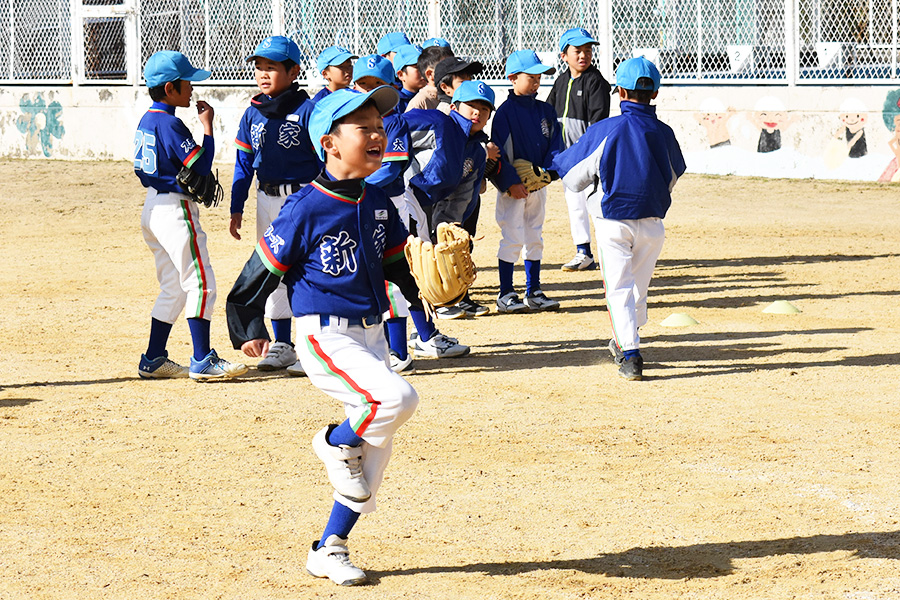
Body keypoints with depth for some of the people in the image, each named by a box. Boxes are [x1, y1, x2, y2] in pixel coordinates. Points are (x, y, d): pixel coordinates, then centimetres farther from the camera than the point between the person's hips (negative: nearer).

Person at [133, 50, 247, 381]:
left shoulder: (147, 120, 12)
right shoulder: (170, 124, -17)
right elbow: (201, 165, -19)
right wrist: (207, 127, -11)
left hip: (153, 208, 10)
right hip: (175, 209, -10)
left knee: (173, 288, 15)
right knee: (201, 283, -6)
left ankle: (154, 359, 16)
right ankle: (202, 361, -7)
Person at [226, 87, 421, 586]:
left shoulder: (378, 204, 7)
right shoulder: (307, 209, -13)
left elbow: (398, 263, 20)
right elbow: (261, 272, -5)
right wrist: (249, 330, 0)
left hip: (371, 336, 7)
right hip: (324, 339, -7)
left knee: (376, 447, 7)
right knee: (398, 397, -28)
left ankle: (329, 550, 20)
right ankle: (336, 443, 2)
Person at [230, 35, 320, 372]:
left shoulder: (307, 111, -10)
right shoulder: (252, 114, 6)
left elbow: (325, 160, -9)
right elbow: (243, 164, 11)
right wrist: (236, 208, 8)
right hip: (267, 201, 6)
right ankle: (282, 345, 20)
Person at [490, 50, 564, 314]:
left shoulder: (545, 111, 9)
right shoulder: (505, 111, -9)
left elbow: (555, 143, 8)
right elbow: (500, 150, -14)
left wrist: (549, 169, -10)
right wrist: (511, 183, -21)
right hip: (513, 188, -6)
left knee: (535, 239, 12)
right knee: (513, 238, -6)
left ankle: (534, 292, 19)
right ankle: (506, 294, 1)